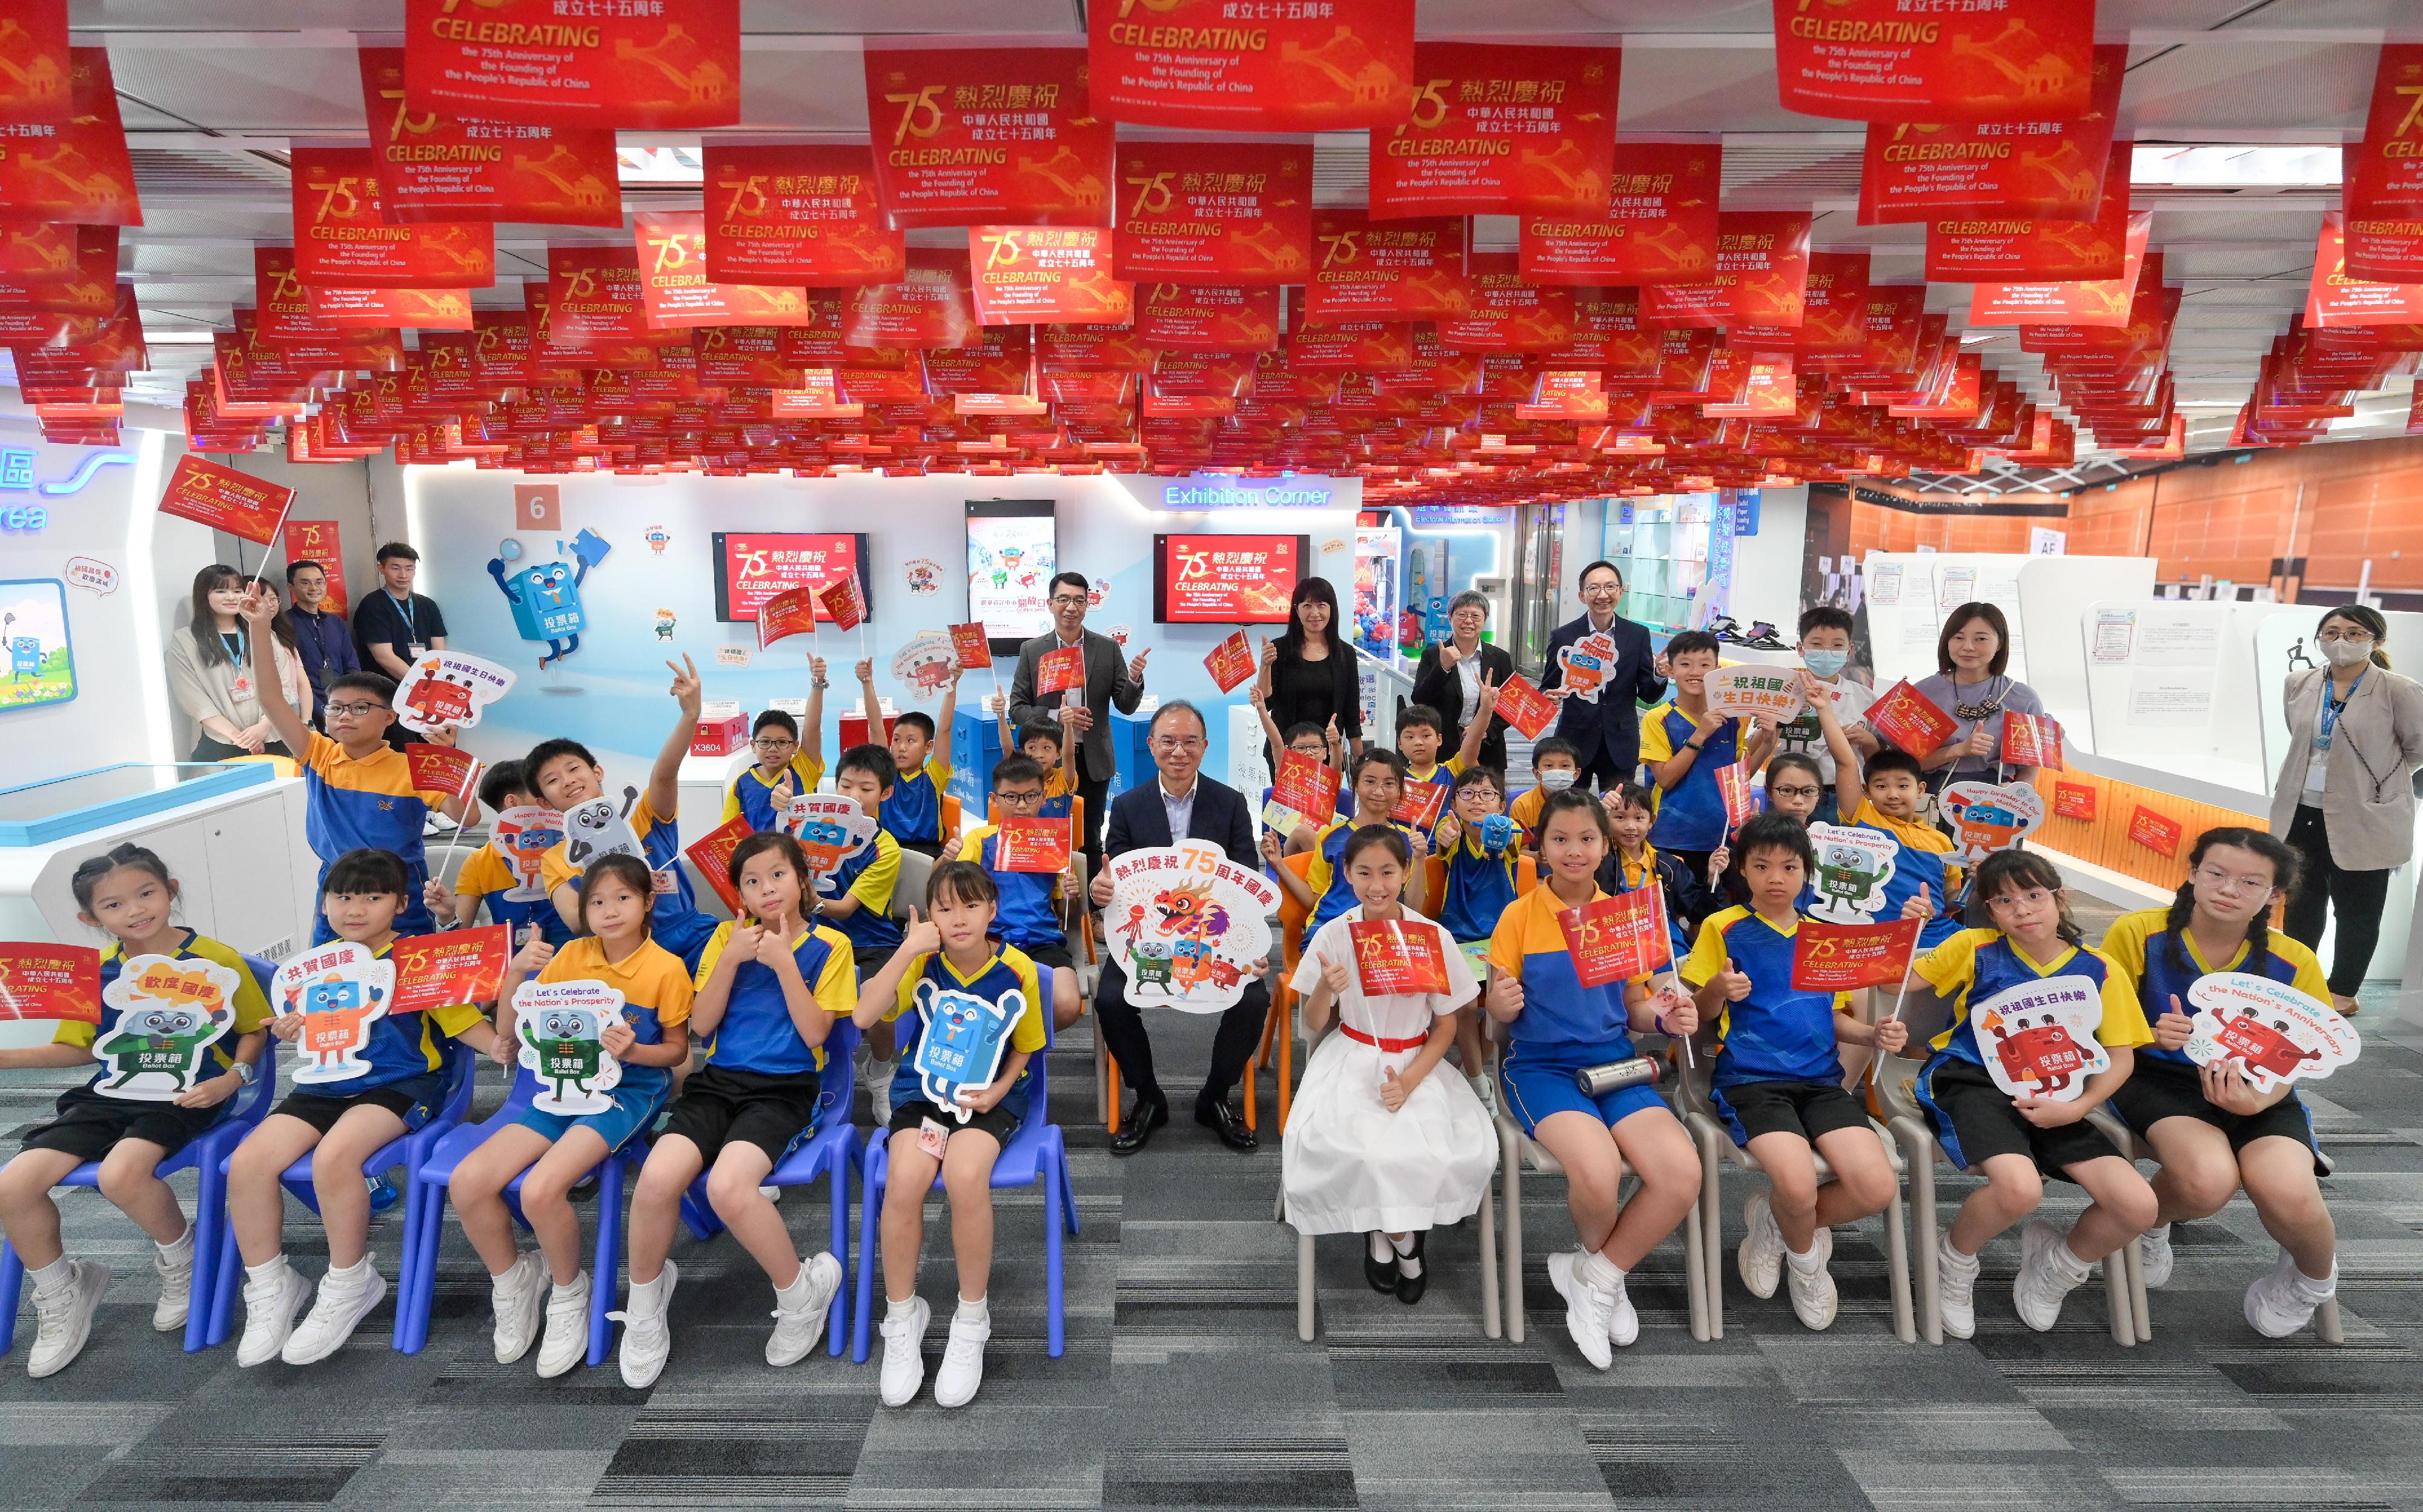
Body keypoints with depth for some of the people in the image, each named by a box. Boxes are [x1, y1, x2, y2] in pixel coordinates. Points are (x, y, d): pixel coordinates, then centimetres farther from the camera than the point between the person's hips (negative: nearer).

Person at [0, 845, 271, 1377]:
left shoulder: (216, 960, -8)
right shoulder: (95, 972, 6)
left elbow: (254, 1030, 1)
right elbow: (78, 1048, 17)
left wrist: (234, 1076, -16)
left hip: (187, 1095, -6)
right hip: (110, 1094, 6)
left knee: (122, 1173, -32)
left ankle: (182, 1259, 1)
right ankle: (60, 1292, 16)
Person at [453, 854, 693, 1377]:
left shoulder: (666, 968, -7)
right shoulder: (572, 955, 4)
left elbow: (677, 1051, 2)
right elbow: (509, 1032, 7)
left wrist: (634, 1051, -19)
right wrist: (516, 971, -9)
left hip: (629, 1092, -5)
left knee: (541, 1189, -28)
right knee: (467, 1183, -15)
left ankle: (569, 1293, 1)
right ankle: (512, 1279, 13)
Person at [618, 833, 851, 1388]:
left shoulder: (829, 945, 3)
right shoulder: (728, 935, 12)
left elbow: (814, 1033, -4)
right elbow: (701, 1024, 7)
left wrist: (784, 962, -11)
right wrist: (732, 957, -6)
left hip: (783, 1087, -3)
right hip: (717, 1078, 3)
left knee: (728, 1185, -32)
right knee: (658, 1178, -26)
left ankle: (801, 1291, -4)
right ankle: (644, 1300, 5)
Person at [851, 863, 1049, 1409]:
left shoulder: (1017, 970, -8)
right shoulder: (924, 961, -6)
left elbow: (1024, 1049, 6)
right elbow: (863, 1017, -20)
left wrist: (998, 1089, -13)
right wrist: (908, 949, -26)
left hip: (988, 1093, -1)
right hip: (921, 1088, 2)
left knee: (966, 1177, -33)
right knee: (904, 1180, -29)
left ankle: (972, 1318, -9)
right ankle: (902, 1317, -3)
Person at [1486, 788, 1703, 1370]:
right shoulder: (1520, 915, -1)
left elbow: (1635, 1005, 16)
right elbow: (1497, 1009, 0)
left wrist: (1665, 1016, -7)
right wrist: (1502, 1002, -24)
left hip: (1614, 1061, 4)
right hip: (1541, 1065, -3)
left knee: (1683, 1175, -23)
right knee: (1598, 1171, -31)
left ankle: (1597, 1276, 3)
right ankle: (1604, 1268, 7)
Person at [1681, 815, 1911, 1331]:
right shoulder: (1723, 927, 3)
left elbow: (1835, 1018, 21)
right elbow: (1701, 1013, 4)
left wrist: (1874, 1033, 0)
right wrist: (1719, 989, -19)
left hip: (1820, 1078, 5)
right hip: (1750, 1077, -4)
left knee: (1878, 1189, -19)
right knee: (1799, 1187, -28)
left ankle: (1775, 1223, 12)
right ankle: (1805, 1256, 11)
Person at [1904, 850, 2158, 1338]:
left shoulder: (2098, 970, 6)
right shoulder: (1977, 947, 2)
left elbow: (2121, 1057, 6)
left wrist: (2076, 1109, -10)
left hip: (2050, 1101, 4)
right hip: (1973, 1081, -3)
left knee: (2138, 1206, -16)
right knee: (2020, 1186, -33)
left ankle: (2060, 1267, 20)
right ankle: (1954, 1261, 2)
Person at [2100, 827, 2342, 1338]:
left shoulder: (2294, 962, -2)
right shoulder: (2137, 933, -10)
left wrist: (2257, 1100, -22)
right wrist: (2151, 1034, -25)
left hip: (2258, 1091, 2)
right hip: (2159, 1078, -2)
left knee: (2286, 1190, -30)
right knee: (2208, 1179, -35)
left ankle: (2315, 1275, 11)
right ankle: (2148, 1217, 7)